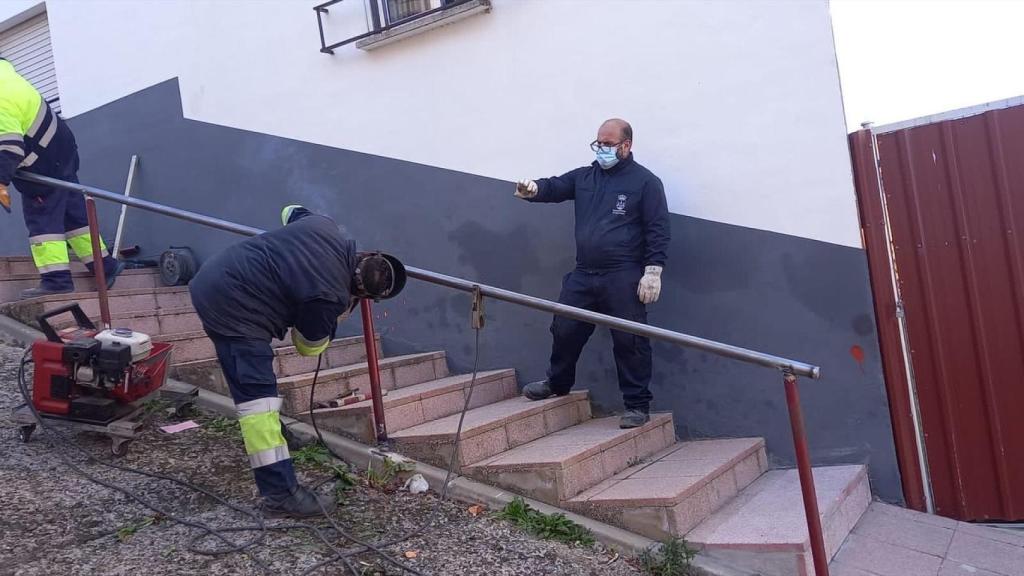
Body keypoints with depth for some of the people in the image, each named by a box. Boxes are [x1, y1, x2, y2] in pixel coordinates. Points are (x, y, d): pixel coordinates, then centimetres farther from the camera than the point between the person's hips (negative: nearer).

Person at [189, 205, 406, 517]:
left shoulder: (328, 228, -3)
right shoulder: (331, 296, -21)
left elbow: (291, 211, 22)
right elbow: (309, 346, -2)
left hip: (213, 278, 10)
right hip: (231, 305, -10)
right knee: (259, 399, -11)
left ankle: (272, 434, 45)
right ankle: (280, 494, -10)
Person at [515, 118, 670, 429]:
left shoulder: (645, 182, -1)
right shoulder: (584, 177, 15)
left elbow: (658, 230, -5)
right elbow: (555, 187, 2)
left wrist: (653, 271, -13)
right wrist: (533, 188, -22)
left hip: (623, 279, -5)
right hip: (583, 275, 5)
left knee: (629, 341, -2)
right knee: (564, 330, 13)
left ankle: (638, 405, 12)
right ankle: (558, 383, 37)